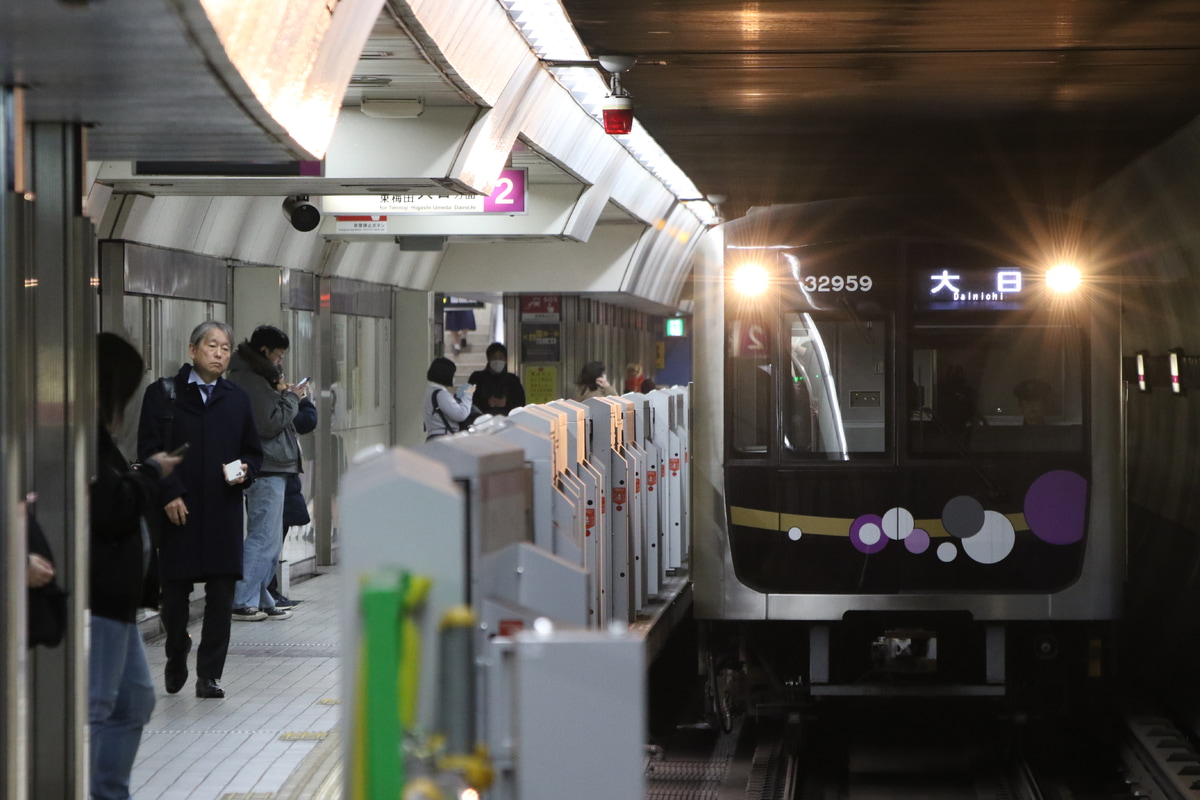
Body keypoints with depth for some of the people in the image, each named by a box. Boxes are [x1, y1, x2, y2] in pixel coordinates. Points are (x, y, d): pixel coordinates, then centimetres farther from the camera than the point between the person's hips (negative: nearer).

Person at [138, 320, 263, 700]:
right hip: (178, 510, -2)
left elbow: (253, 452, 18)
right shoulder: (162, 394, 1)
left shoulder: (237, 398, 13)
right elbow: (149, 450, -3)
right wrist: (170, 493, -12)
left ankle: (209, 675, 5)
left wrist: (244, 472, -4)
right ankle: (177, 657, 31)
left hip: (224, 511, 3)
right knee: (175, 592, 5)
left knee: (221, 595, -2)